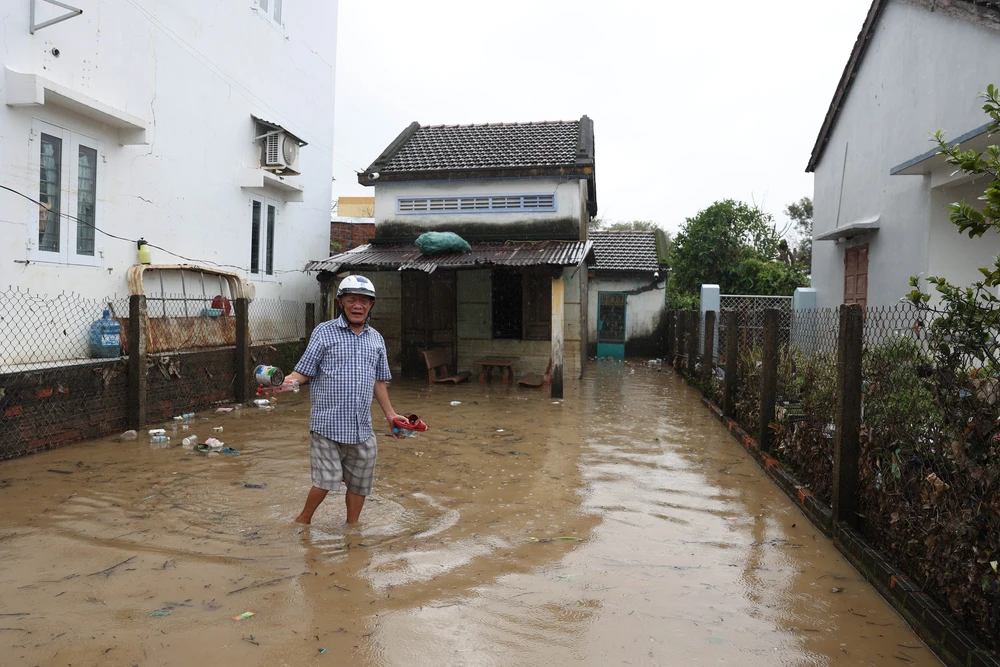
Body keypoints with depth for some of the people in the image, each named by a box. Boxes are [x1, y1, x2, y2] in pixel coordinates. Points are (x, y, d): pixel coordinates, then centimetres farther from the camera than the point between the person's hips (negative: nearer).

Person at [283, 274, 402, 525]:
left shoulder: (376, 339, 12)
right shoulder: (324, 332, -1)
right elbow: (304, 372, -4)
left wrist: (390, 414, 19)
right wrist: (285, 381, -24)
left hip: (362, 429, 5)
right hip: (327, 424, -4)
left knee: (360, 483, 11)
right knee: (327, 480, -5)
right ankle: (303, 521, 21)